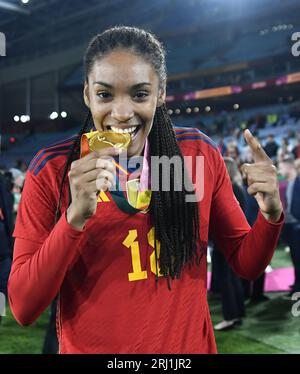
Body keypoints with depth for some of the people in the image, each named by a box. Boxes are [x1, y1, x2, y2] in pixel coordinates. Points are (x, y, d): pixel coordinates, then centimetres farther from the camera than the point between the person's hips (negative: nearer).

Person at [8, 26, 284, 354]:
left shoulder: (199, 153, -9)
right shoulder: (52, 170, -14)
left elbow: (245, 264, 0)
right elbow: (22, 308, -16)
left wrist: (270, 215, -19)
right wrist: (75, 218, -29)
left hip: (189, 345, 2)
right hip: (89, 346, -1)